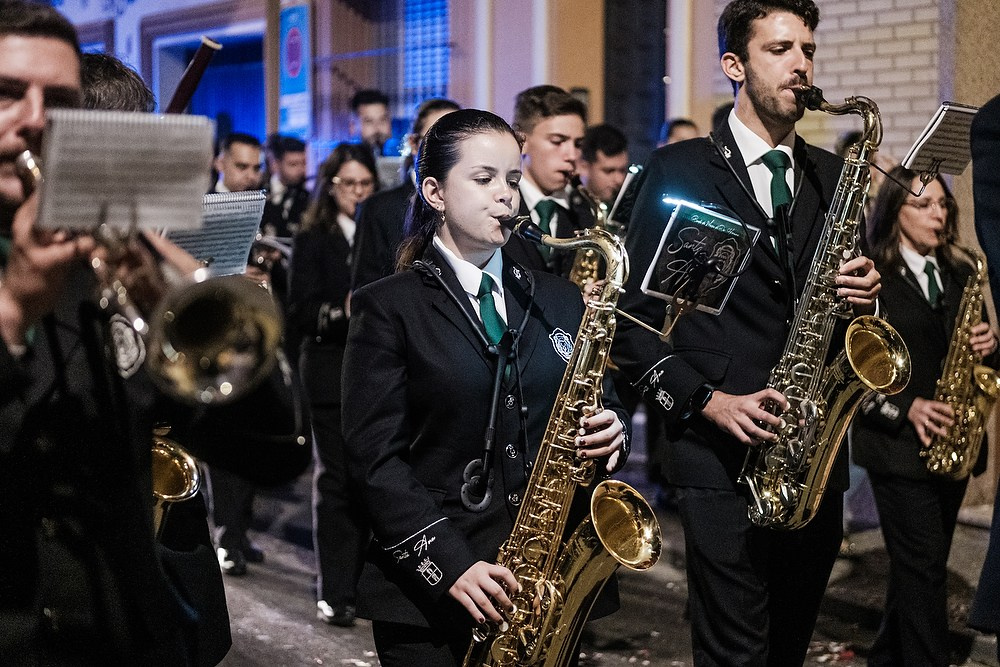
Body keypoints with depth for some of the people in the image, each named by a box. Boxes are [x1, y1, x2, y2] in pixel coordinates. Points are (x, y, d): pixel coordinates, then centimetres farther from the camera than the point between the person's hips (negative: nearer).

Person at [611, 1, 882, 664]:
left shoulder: (833, 176, 14)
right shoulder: (679, 170, 0)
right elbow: (633, 320, -3)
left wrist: (863, 297, -4)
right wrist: (708, 401, -14)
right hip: (723, 456, -5)